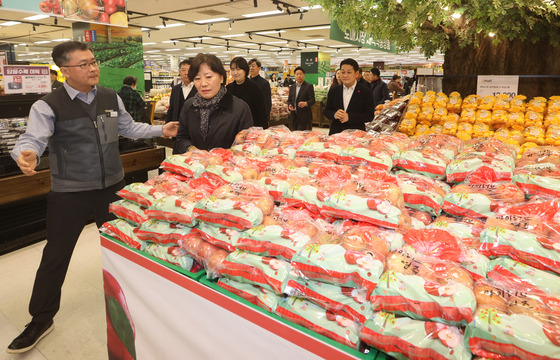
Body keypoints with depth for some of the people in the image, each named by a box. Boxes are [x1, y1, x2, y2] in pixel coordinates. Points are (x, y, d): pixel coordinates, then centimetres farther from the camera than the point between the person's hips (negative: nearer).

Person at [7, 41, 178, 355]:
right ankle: (41, 321, 27)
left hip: (113, 187, 4)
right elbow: (33, 138, -21)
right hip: (69, 194, -4)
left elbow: (128, 128, 15)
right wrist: (27, 154, -43)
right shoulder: (49, 105, -12)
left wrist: (161, 130, 11)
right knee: (56, 257, 7)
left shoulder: (111, 98, 3)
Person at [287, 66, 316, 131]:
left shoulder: (309, 86, -3)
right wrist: (289, 105, -3)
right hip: (294, 117, 6)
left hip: (304, 117, -5)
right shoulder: (292, 87, 15)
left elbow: (312, 100, -10)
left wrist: (306, 103, -30)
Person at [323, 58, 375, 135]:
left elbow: (370, 115, -6)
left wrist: (349, 117, -19)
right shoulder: (333, 91, 9)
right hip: (335, 133, 3)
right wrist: (334, 114, -14)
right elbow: (326, 111, 9)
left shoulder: (365, 92, -1)